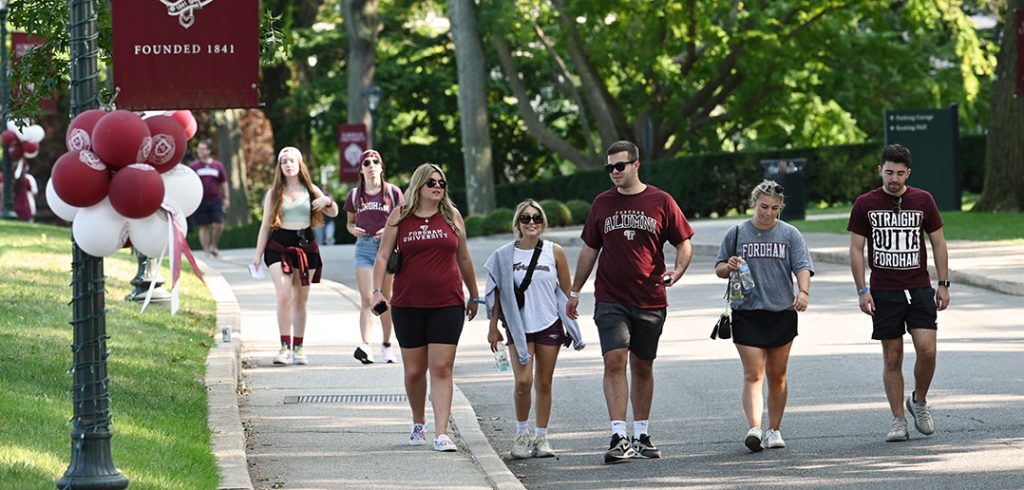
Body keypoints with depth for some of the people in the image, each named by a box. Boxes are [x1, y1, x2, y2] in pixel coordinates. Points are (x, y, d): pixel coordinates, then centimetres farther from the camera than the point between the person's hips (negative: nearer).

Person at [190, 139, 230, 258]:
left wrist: (226, 198, 7)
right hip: (200, 201, -1)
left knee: (219, 224, -8)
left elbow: (224, 183, 11)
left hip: (216, 200, 1)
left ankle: (213, 246, 12)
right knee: (204, 227, 1)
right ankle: (206, 251, 7)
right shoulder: (194, 166, 3)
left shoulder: (218, 166, 7)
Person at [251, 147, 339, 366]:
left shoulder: (310, 191, 9)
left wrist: (327, 201, -13)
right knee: (284, 296, -17)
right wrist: (258, 255, 2)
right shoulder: (274, 193, 5)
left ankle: (298, 348, 11)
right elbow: (266, 225, 7)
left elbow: (333, 212, 10)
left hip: (305, 246, 2)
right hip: (279, 246, -2)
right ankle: (285, 346, -15)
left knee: (300, 299, 5)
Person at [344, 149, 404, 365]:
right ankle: (365, 345, -21)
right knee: (367, 299, -11)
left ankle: (386, 344, 20)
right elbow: (350, 222, 17)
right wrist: (353, 229, -5)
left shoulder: (392, 192, 1)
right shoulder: (355, 195, 8)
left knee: (386, 299, 7)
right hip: (364, 247, 1)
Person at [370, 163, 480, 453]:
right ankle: (418, 424, 29)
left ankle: (441, 434, -11)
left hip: (447, 304, 0)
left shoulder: (452, 216, 6)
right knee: (414, 370, 8)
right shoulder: (400, 217, 3)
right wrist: (377, 290, -12)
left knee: (442, 368, -8)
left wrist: (473, 296, 20)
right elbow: (382, 256, 1)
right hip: (408, 306, 0)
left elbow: (463, 258, 15)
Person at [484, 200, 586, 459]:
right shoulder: (505, 256, 0)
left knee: (544, 383, 5)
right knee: (523, 381, -12)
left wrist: (570, 325, 8)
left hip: (549, 324, 1)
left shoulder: (554, 252, 1)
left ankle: (541, 438, 14)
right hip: (518, 326, -1)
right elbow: (497, 294, 5)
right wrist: (493, 328, 4)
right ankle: (522, 433, 7)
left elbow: (566, 293, 7)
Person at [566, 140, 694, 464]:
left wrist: (677, 272, -14)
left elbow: (684, 244, 6)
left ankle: (641, 436, 21)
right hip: (610, 300, 0)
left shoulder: (661, 202, 1)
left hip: (650, 300, 0)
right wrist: (575, 292, 15)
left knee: (642, 367, 10)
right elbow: (589, 249, 15)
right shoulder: (602, 204, 7)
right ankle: (619, 438, -19)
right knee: (614, 361, -14)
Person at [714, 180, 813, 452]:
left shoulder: (789, 234, 6)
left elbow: (802, 266, -2)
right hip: (746, 314, -1)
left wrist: (803, 291, -22)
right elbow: (719, 268, 13)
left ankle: (774, 430, 20)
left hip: (782, 312, 1)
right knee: (753, 374, -12)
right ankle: (754, 429, -23)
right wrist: (728, 267, -10)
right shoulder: (737, 233, 6)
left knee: (777, 376, 10)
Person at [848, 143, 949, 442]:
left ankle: (919, 401, 13)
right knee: (892, 358, 0)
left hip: (919, 289, 1)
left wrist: (943, 284, 4)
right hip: (883, 292, -1)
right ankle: (898, 419, 7)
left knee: (927, 350, -12)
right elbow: (856, 249, 4)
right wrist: (862, 291, -4)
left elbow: (938, 243, 10)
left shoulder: (923, 201, 4)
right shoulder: (865, 204, 1)